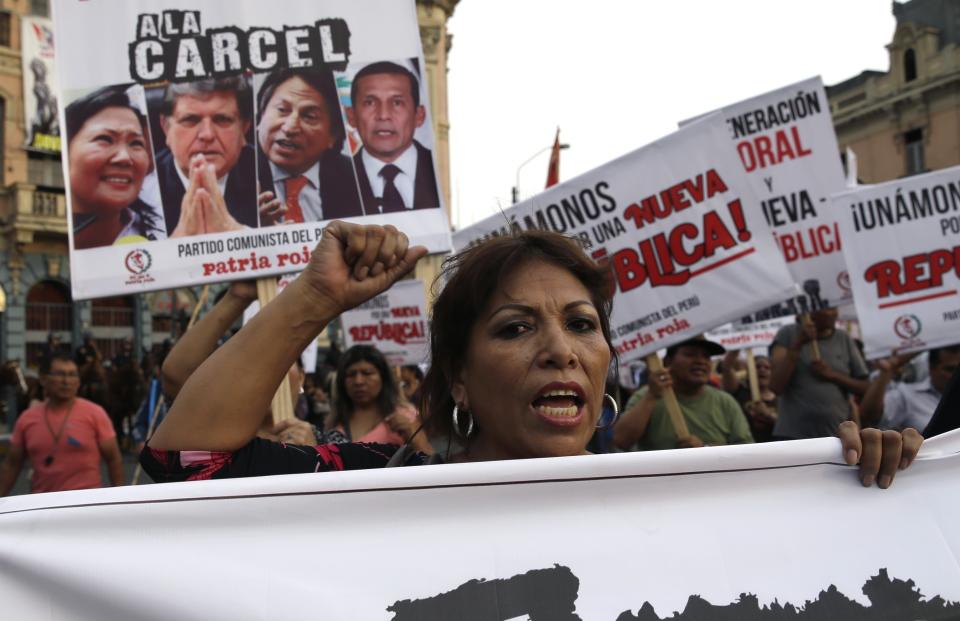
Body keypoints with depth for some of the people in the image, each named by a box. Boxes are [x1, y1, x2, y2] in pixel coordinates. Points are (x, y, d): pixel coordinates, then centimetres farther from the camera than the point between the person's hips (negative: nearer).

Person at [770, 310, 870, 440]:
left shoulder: (844, 339, 8)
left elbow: (864, 387, 8)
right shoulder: (788, 334, 0)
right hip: (793, 435, -3)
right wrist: (798, 344, -16)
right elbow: (776, 386, -10)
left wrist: (832, 375, -9)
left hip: (837, 437, 3)